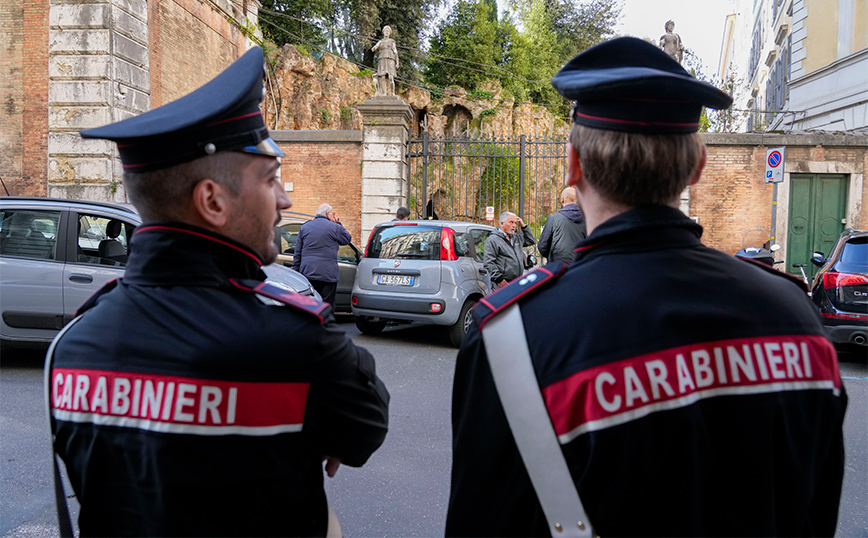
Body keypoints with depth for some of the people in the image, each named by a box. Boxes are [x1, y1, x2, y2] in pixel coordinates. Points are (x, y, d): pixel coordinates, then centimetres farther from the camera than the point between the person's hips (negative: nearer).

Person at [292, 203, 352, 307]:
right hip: (328, 275, -4)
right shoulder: (335, 227, -4)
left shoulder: (304, 227, 11)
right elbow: (348, 239, 13)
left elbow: (297, 253, 12)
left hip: (307, 273, 4)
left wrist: (296, 270, 16)